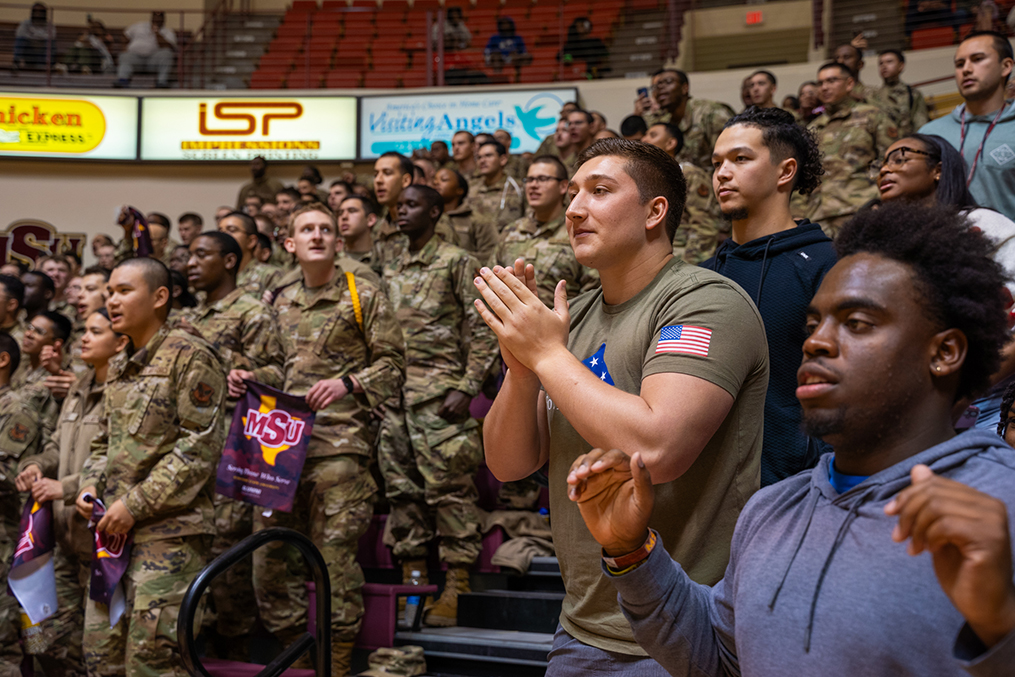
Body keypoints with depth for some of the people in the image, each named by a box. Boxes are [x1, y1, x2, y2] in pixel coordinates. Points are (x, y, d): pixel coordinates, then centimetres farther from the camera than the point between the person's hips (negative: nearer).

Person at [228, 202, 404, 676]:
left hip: (338, 441, -5)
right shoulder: (280, 302, 20)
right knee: (269, 555, 3)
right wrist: (248, 379, 10)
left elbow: (392, 363, 1)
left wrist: (348, 383, -14)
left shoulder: (363, 295, 6)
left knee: (334, 554, -7)